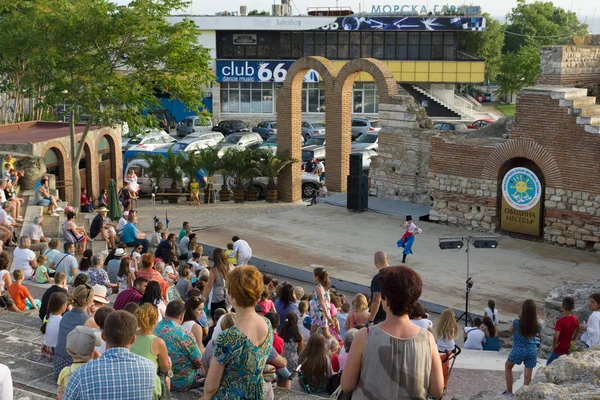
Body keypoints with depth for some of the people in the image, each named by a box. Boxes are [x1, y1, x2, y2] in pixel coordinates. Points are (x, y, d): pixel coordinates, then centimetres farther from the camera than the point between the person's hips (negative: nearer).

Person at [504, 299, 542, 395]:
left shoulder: (517, 322, -15)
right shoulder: (537, 326, -8)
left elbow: (510, 331, 6)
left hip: (518, 350, -1)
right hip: (532, 351, 1)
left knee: (508, 366, 24)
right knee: (527, 375, 8)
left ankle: (509, 391, 25)